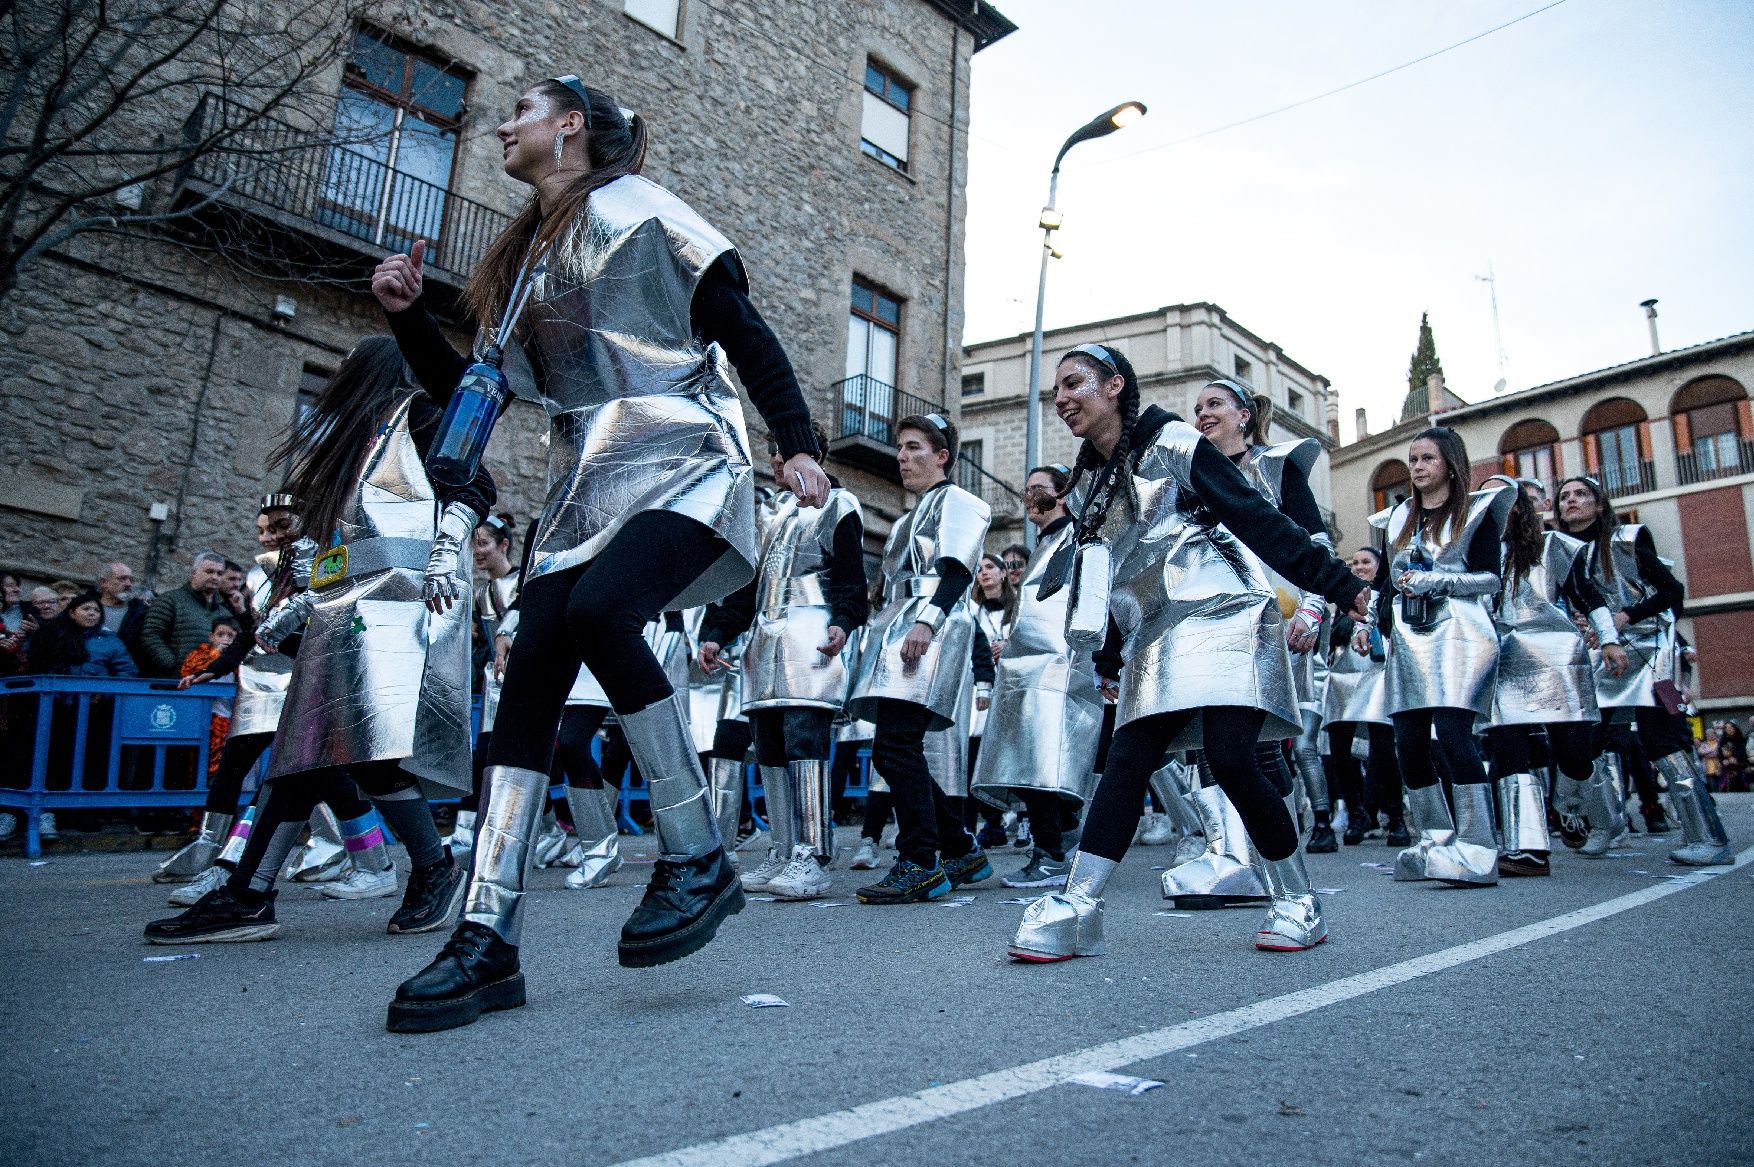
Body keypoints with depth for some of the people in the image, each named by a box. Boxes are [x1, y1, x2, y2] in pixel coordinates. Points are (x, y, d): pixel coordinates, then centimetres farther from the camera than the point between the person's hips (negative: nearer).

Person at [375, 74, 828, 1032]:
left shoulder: (636, 209, 5)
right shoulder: (522, 257, 24)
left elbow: (744, 332, -2)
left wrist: (796, 445, -12)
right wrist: (409, 315, 11)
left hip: (681, 466, -6)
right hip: (584, 485, 7)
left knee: (600, 608, -32)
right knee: (528, 679, -7)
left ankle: (697, 858, -19)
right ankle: (489, 937, -5)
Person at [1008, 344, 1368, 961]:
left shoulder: (1170, 442, -4)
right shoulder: (1098, 483, 16)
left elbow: (1259, 518, -8)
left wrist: (1340, 584, -12)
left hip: (1221, 616, -6)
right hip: (1156, 637, 6)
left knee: (1230, 758, -16)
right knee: (1126, 763, -5)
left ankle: (1297, 901, 4)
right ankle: (1076, 906, -7)